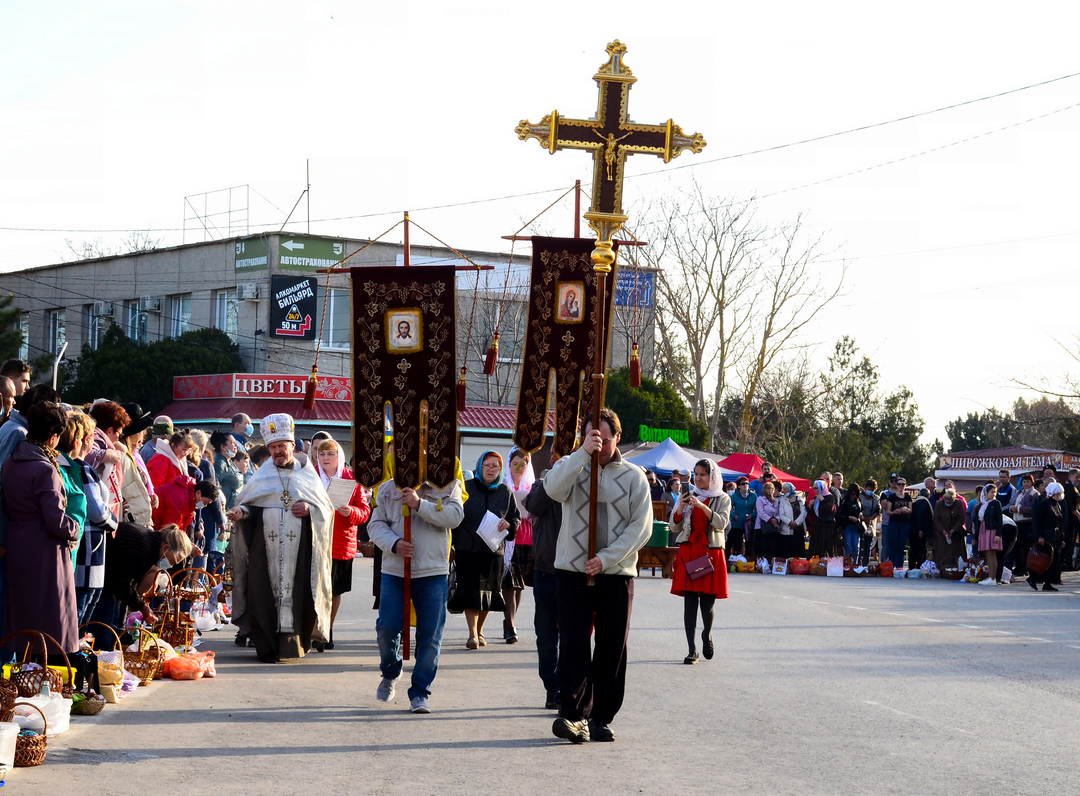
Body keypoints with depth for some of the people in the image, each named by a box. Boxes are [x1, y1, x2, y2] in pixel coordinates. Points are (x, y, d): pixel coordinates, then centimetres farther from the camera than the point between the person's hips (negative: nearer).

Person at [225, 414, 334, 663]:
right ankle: (267, 647, -2)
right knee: (266, 594, -6)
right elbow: (248, 503, 10)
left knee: (295, 593, -7)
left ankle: (293, 641, -2)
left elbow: (326, 507, 11)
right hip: (265, 547, 0)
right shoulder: (263, 475, 14)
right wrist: (240, 511, -12)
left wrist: (309, 509, -8)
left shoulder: (307, 474, 12)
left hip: (299, 547, 0)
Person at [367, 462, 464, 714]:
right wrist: (394, 543, -15)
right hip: (394, 571, 1)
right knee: (387, 628, -3)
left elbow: (455, 516, -13)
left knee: (430, 636, -2)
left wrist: (420, 504, -19)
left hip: (433, 573, -1)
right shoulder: (388, 489, 8)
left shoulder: (448, 487, 3)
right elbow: (376, 524, 4)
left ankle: (420, 692, 10)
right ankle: (390, 673, 28)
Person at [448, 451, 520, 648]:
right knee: (471, 590, -10)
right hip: (467, 548, -3)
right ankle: (472, 634, -11)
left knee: (489, 590, 7)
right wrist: (451, 545, -3)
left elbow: (516, 517, 15)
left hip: (494, 550, 3)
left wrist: (508, 524, -9)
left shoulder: (505, 492, 8)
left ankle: (479, 631, 24)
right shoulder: (466, 488, 1)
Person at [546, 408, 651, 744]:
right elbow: (554, 488, -16)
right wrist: (583, 454, -25)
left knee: (612, 649, 3)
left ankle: (601, 719, 12)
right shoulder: (572, 467, 8)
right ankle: (573, 716, -12)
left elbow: (641, 527, -2)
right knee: (573, 644, -10)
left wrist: (606, 558, -12)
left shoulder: (634, 476, 7)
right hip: (573, 573, -1)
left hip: (616, 574, 1)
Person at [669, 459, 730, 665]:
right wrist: (680, 508, -12)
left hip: (711, 554, -1)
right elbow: (676, 526, 6)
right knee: (690, 601, -5)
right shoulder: (689, 496, 10)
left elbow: (721, 523, -11)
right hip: (688, 553, 1)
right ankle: (692, 650, -5)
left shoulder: (722, 499, 5)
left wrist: (703, 507, -23)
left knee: (707, 602, -2)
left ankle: (707, 635, 29)